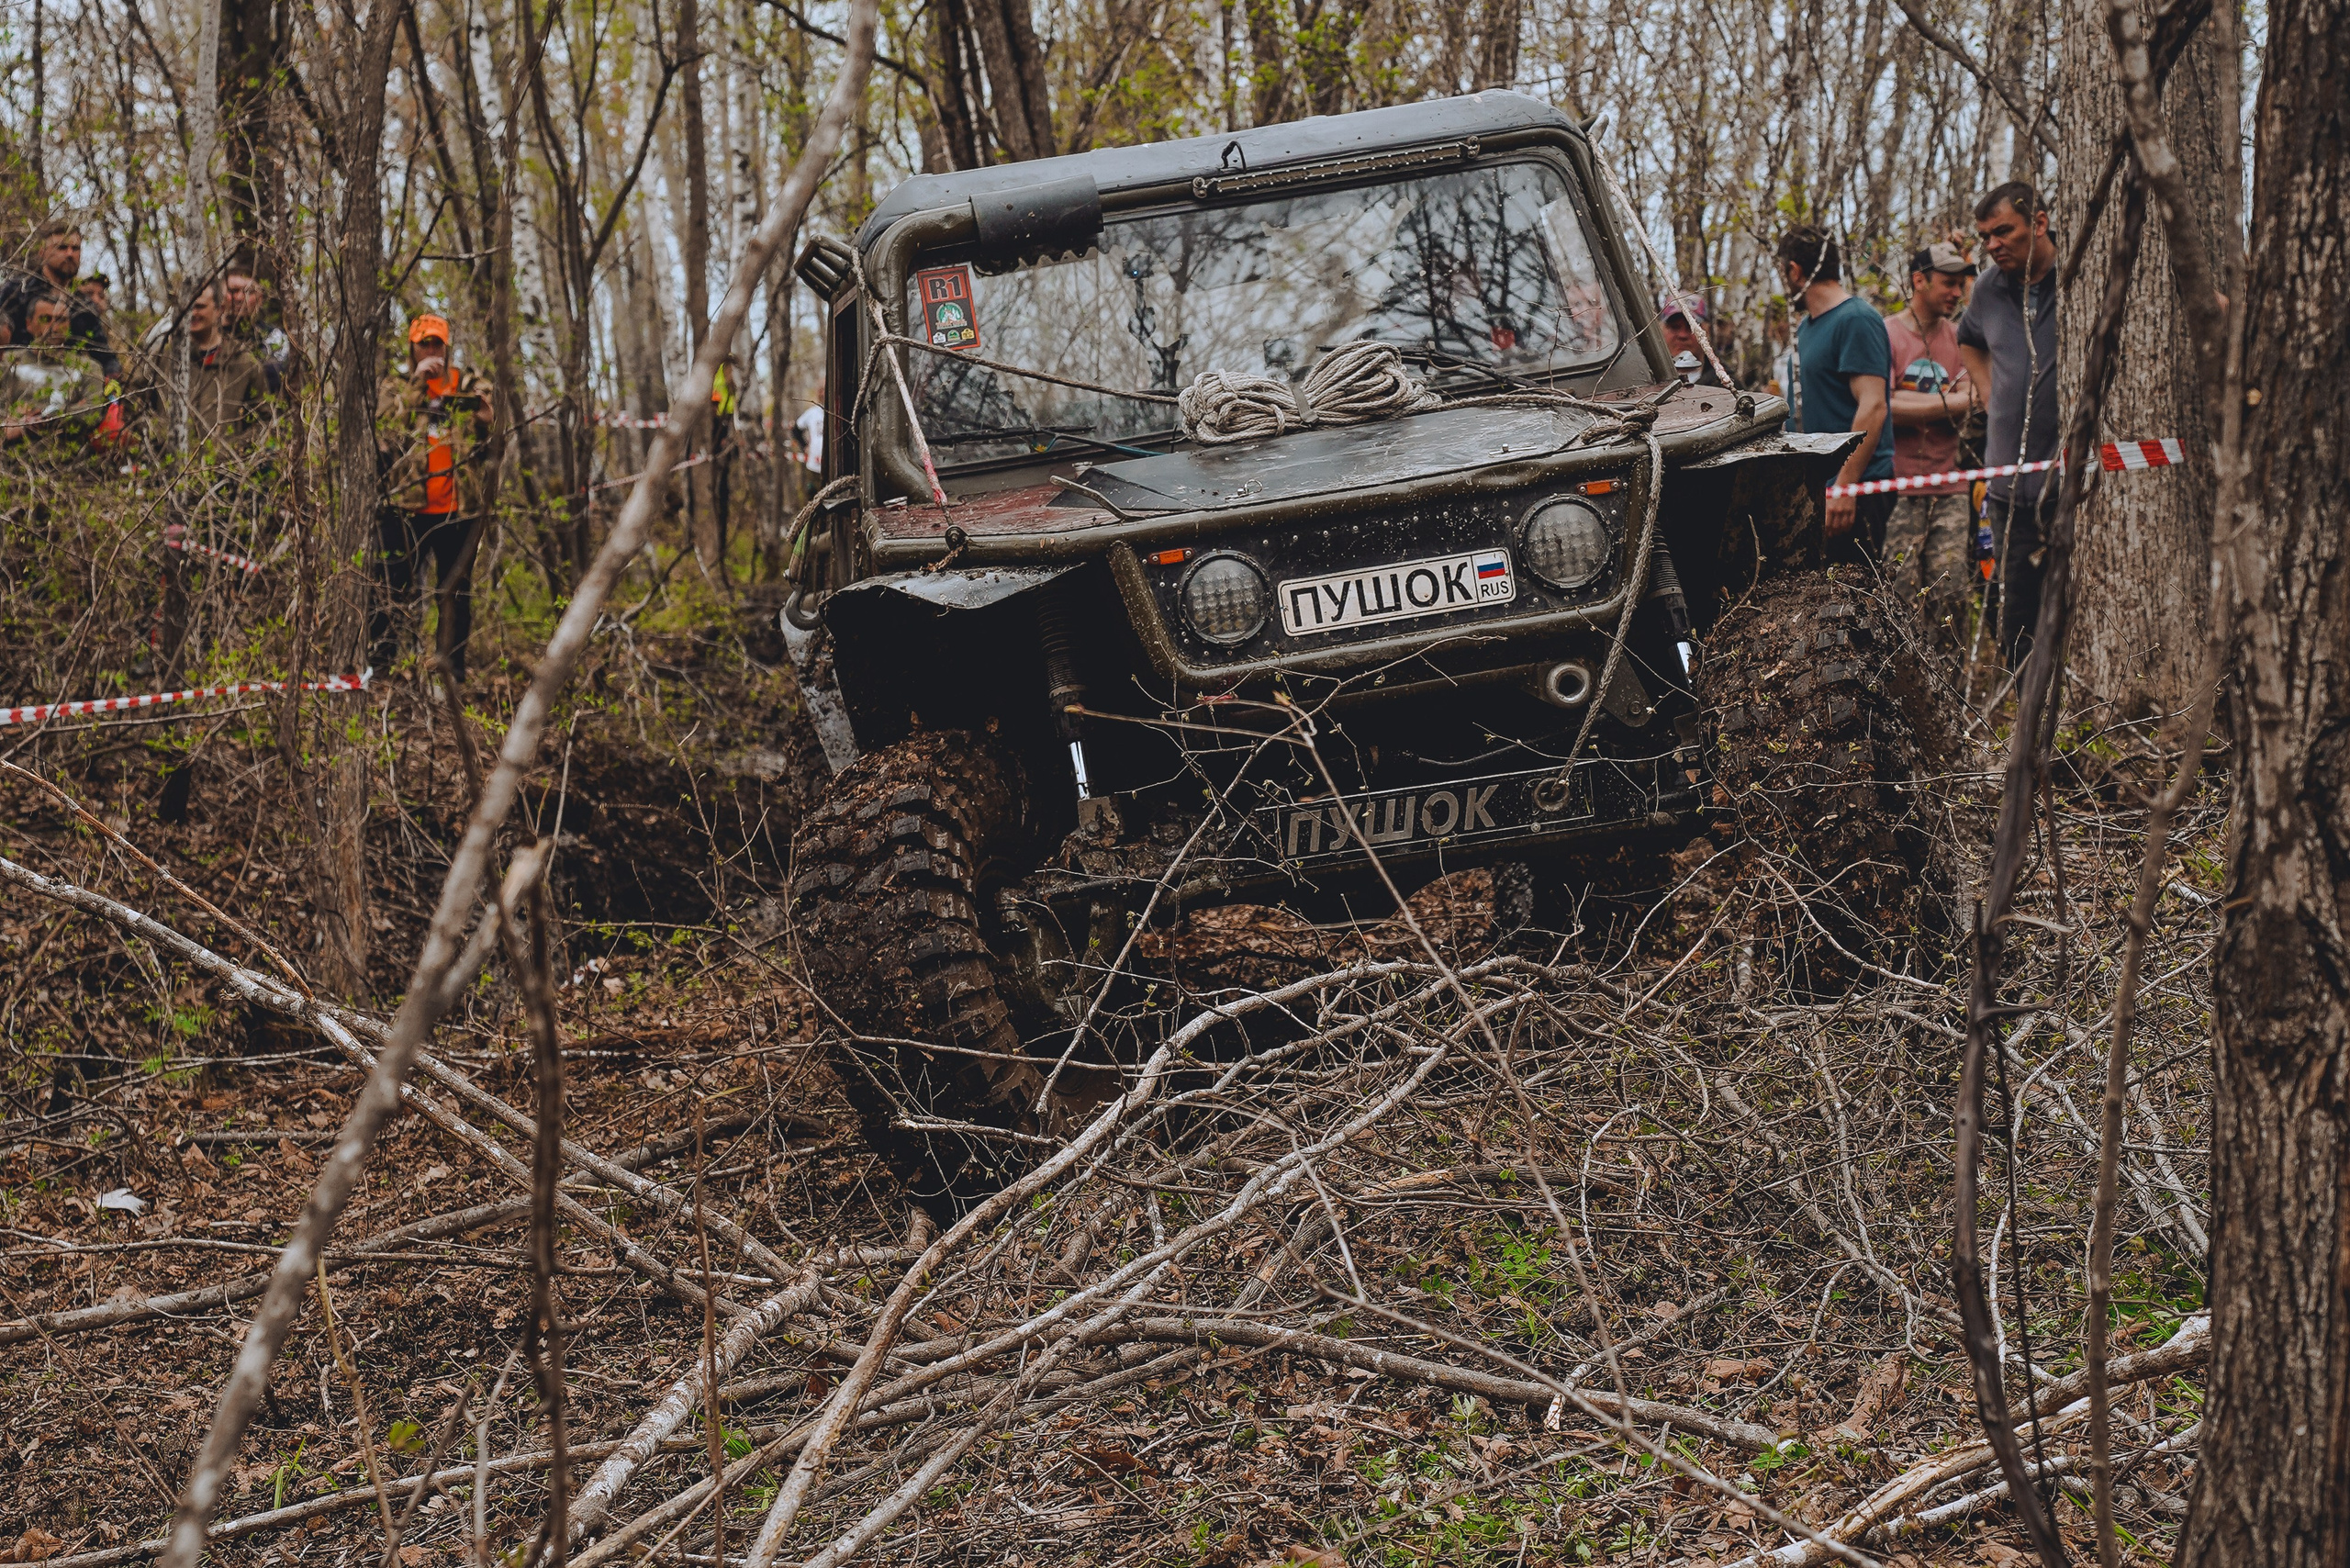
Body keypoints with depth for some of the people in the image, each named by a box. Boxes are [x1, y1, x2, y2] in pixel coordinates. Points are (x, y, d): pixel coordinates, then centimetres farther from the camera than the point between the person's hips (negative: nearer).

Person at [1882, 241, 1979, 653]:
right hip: (1899, 489, -4)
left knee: (1950, 597, 0)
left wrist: (1909, 404, -9)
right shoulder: (1885, 334, -1)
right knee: (1902, 598, -8)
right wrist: (1942, 404, -5)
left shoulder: (1959, 340, 15)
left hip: (1948, 489, 5)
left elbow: (1963, 411, 3)